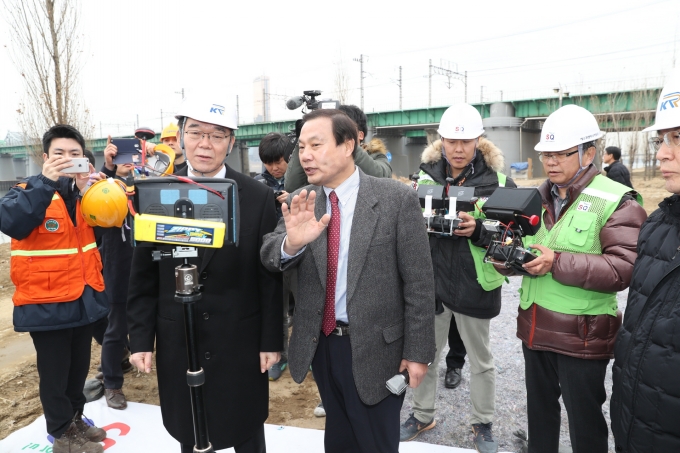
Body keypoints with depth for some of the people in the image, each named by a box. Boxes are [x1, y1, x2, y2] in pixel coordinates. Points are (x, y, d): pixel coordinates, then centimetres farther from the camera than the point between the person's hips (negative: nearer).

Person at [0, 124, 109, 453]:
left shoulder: (85, 191, 7)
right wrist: (46, 181, -37)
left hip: (84, 298, 5)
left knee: (79, 367, 20)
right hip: (47, 301, -5)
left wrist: (88, 189, -21)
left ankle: (75, 419, 40)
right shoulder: (29, 190, -8)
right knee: (55, 372, 9)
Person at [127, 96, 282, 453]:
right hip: (177, 342, 2)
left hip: (241, 341, -1)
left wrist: (271, 340, -4)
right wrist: (141, 339, 0)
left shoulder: (259, 198, -8)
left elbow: (270, 277, -6)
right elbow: (143, 276, 1)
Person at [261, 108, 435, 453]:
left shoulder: (397, 198, -13)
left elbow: (418, 281, -11)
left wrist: (417, 352, -8)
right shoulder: (300, 203, -1)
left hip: (374, 348, -4)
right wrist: (291, 242, -32)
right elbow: (270, 258, -10)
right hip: (320, 344, 4)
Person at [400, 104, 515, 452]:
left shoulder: (497, 181, -6)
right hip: (431, 279, 2)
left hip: (473, 285, -2)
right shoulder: (425, 176, 2)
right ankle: (422, 415, 38)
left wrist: (479, 230, -24)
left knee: (480, 359, 16)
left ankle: (483, 423, 38)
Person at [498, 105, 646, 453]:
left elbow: (623, 269, -21)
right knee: (539, 411, 23)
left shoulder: (616, 201, -12)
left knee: (584, 422, 14)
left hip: (582, 335, -6)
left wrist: (558, 263, -29)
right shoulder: (538, 198, 7)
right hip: (534, 327, 6)